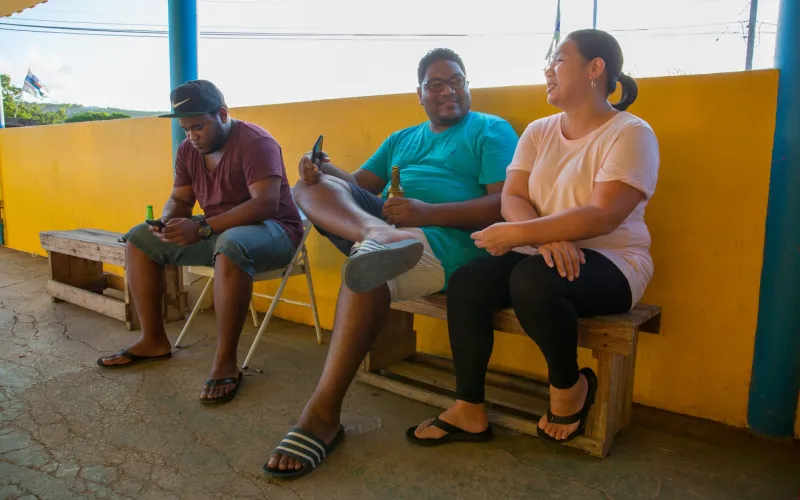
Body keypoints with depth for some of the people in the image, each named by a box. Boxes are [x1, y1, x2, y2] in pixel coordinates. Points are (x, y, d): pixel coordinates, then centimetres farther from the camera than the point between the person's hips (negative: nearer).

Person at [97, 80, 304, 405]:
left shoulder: (255, 142, -18)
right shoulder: (188, 150, 6)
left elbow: (266, 204, -29)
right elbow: (179, 199, 11)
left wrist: (203, 228, -33)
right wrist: (167, 222, -14)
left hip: (270, 229, -8)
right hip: (216, 232, 8)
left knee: (231, 246, -42)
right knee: (139, 238, 2)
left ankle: (225, 362, -32)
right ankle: (153, 340, 5)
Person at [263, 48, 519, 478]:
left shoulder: (492, 130, 10)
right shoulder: (401, 139, 30)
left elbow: (504, 204, -6)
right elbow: (359, 183, 19)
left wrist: (427, 212, -19)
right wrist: (325, 172, -6)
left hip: (447, 235, -6)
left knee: (367, 269, -36)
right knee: (312, 187, -11)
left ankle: (323, 415, -29)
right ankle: (377, 235, -45)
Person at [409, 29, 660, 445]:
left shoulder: (631, 133, -9)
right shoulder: (538, 131, 10)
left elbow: (602, 217, -21)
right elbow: (512, 198, 0)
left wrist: (518, 233, -25)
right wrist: (547, 236, -21)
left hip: (610, 261, -6)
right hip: (541, 254, 6)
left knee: (532, 279, -36)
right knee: (465, 282, -18)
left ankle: (569, 386, -8)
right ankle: (469, 411, -8)